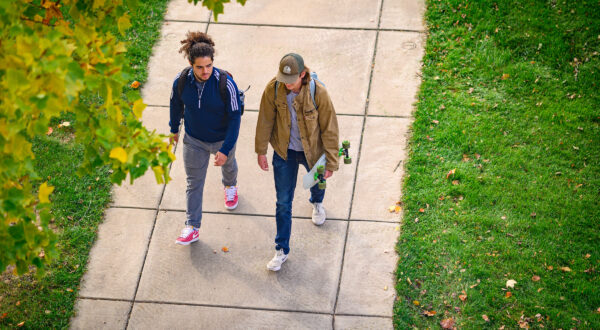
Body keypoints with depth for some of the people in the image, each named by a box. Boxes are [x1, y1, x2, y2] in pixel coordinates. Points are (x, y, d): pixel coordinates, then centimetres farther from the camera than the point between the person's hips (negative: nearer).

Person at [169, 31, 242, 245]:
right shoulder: (181, 81, -22)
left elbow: (234, 118, -24)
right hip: (193, 140, 1)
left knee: (228, 164, 30)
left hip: (222, 138, -1)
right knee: (194, 183, 8)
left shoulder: (226, 84, -32)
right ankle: (192, 227, 19)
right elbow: (176, 105, 0)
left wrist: (225, 149, -26)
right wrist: (174, 129, 15)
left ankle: (230, 187, 66)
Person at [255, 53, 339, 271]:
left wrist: (331, 162, -12)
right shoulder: (273, 89, -22)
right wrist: (261, 151, 3)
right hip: (284, 152, 0)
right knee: (283, 202, 5)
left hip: (312, 150, 0)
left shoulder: (318, 93, -28)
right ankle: (281, 250, 20)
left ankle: (317, 203, 68)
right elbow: (265, 121, -6)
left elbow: (329, 129, -18)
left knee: (317, 181, 30)